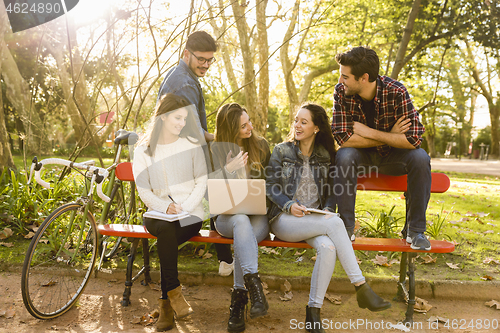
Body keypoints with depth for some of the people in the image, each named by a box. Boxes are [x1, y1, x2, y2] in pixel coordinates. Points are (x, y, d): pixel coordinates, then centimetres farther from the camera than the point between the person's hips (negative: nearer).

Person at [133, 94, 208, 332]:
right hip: (158, 213, 1)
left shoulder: (192, 145, 6)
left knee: (167, 238, -32)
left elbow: (201, 182, 3)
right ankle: (174, 292, -20)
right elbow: (143, 189, 2)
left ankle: (166, 303, -16)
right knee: (166, 228, -35)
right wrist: (165, 207, -17)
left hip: (191, 214, -1)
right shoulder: (143, 151, 7)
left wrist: (183, 208, -13)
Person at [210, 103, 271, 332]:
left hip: (258, 216, 1)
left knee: (244, 236, -32)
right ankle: (254, 285, -41)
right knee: (241, 221, -36)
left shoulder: (260, 145, 8)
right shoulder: (215, 150, 2)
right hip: (226, 216, -1)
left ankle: (239, 298, -26)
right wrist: (228, 170, -17)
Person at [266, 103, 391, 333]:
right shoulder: (281, 151, 6)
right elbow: (270, 186, 3)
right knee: (335, 222, -31)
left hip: (315, 220, 3)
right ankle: (361, 288, -25)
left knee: (328, 248, -33)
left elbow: (331, 191, 16)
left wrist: (328, 209, -4)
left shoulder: (327, 156, 13)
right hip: (284, 219, -3)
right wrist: (289, 205, -13)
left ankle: (313, 312, -21)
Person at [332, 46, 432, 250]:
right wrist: (390, 136, -22)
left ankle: (415, 229, -12)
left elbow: (414, 139, -27)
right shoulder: (341, 92, -18)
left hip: (392, 157, 0)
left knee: (420, 158, -28)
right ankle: (346, 227, -19)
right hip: (361, 156, 0)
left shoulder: (396, 92, -21)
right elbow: (343, 138, -23)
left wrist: (369, 132, -25)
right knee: (344, 156, -32)